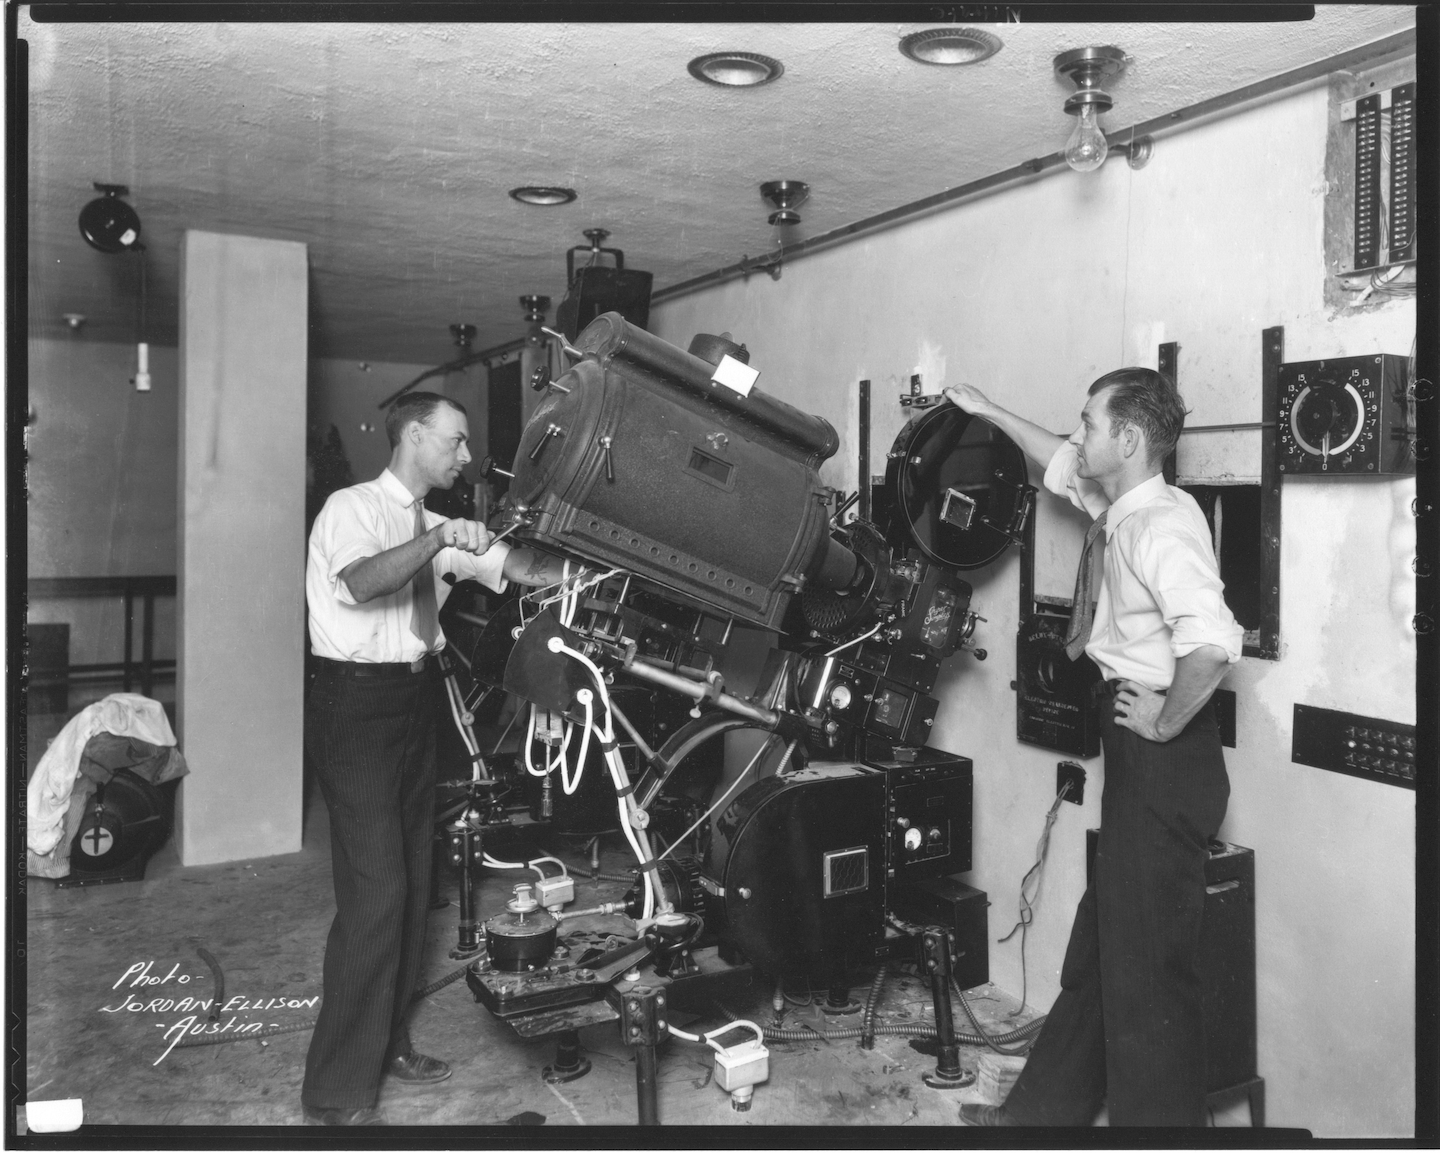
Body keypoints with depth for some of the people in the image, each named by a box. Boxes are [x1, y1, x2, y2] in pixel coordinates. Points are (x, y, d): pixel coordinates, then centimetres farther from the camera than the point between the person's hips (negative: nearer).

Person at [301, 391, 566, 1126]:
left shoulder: (436, 526, 12)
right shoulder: (352, 508, -8)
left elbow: (521, 568, 4)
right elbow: (361, 583, -29)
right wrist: (437, 541, -39)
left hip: (415, 699, 8)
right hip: (357, 701, -8)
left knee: (412, 880, 13)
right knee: (375, 889, -11)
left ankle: (384, 1041, 29)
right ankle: (336, 1093, 0)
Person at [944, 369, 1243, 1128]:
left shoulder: (1161, 525, -19)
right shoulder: (1125, 510, 9)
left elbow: (1213, 643, -34)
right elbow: (1063, 467, 29)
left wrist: (1165, 723, -21)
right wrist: (991, 413, 34)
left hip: (1165, 757, -10)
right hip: (1139, 760, 10)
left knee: (1147, 964, -1)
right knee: (1099, 948, 18)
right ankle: (1049, 1106, 33)